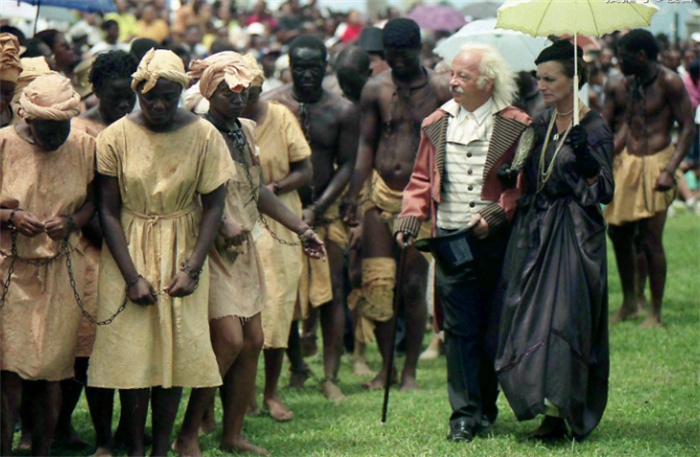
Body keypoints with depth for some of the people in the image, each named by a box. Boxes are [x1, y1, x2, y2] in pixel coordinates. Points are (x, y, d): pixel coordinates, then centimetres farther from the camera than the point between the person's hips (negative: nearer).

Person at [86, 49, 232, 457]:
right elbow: (108, 212, -4)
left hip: (181, 255, 1)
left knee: (176, 350, 0)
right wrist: (132, 276, -10)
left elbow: (213, 206, 0)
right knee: (131, 350, -4)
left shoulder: (204, 135, -6)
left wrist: (192, 268, -9)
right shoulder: (116, 137, -7)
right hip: (128, 252, -1)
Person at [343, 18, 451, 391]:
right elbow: (366, 144, 6)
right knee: (375, 283, -1)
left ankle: (410, 369, 11)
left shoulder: (439, 90, -2)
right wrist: (353, 196, -1)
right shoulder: (375, 89, 4)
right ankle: (386, 365, 14)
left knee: (413, 286, -1)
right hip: (381, 193, 2)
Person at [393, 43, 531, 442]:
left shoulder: (515, 126, -1)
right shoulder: (437, 125, 11)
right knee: (459, 330, 0)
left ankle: (486, 406, 20)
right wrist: (410, 218, 1)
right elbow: (422, 179, 16)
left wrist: (497, 213, -16)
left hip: (497, 241, -2)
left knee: (496, 328, 4)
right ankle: (465, 414, 4)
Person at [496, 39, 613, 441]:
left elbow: (605, 193, -10)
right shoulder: (541, 124, 11)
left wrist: (585, 157, -24)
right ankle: (550, 409, 7)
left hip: (574, 236, -6)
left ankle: (557, 412, -12)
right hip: (534, 233, 6)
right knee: (530, 315, 2)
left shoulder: (594, 129, -7)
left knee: (563, 314, -12)